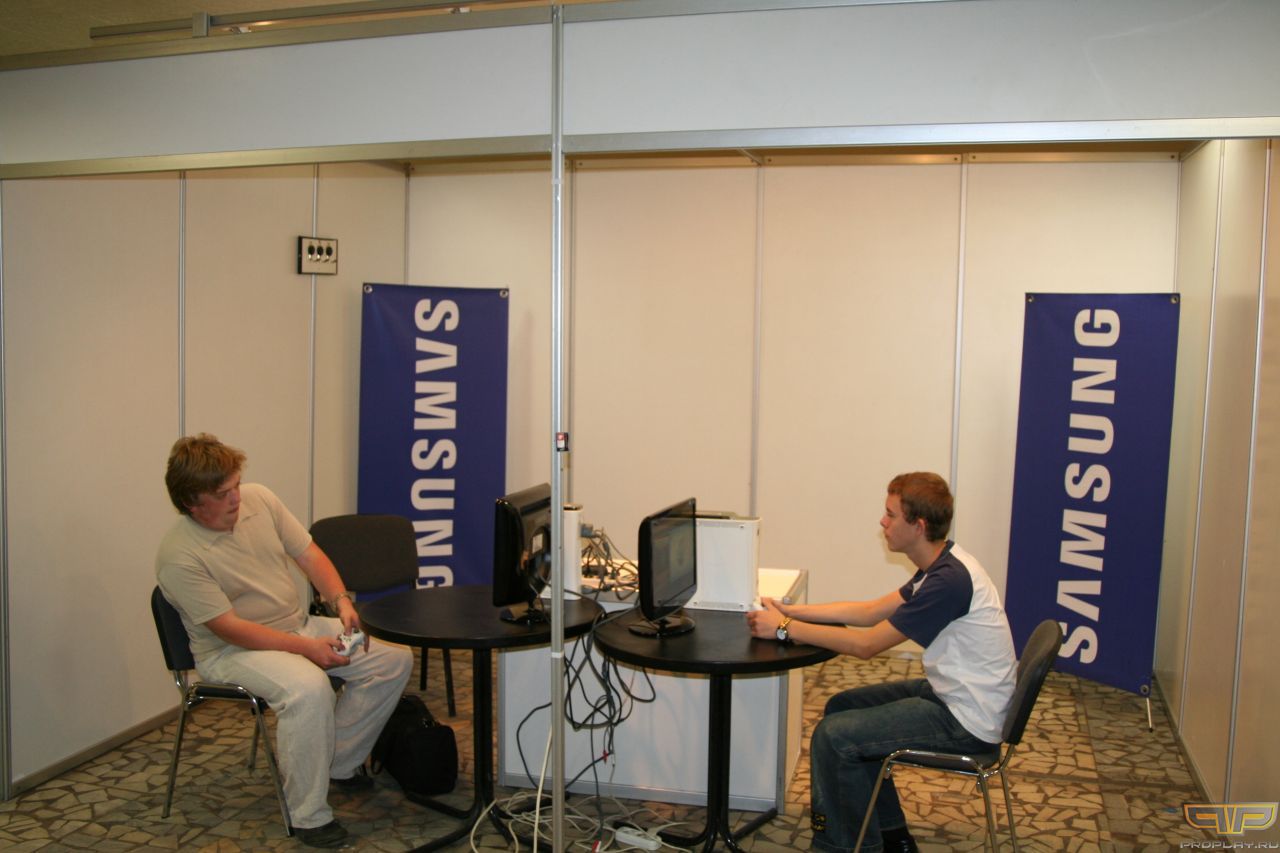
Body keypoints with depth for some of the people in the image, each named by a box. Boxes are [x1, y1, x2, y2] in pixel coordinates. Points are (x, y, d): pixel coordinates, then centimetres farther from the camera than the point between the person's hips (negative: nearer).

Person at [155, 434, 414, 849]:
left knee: (394, 658, -4)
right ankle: (308, 815, -20)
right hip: (231, 650, -7)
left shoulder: (258, 498, -4)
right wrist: (307, 648, -26)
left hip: (300, 626, 7)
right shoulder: (178, 558, -22)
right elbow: (229, 628, -23)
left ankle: (339, 763, 9)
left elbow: (309, 553, 1)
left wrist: (342, 602, -15)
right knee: (308, 687, -37)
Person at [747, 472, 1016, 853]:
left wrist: (785, 629, -14)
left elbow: (865, 644, -22)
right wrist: (792, 611, 4)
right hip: (949, 693, 10)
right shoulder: (941, 565, 5)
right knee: (843, 707, 16)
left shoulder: (949, 580, -26)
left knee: (833, 736, -12)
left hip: (967, 721, -10)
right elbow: (871, 611, 11)